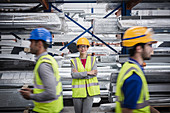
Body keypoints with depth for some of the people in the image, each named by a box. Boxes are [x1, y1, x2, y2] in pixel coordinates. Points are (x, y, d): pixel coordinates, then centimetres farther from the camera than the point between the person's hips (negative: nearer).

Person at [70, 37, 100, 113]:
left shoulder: (92, 59, 4)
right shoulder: (74, 61, 2)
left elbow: (94, 74, -9)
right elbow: (74, 75, -13)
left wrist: (79, 74, -10)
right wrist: (88, 73, -17)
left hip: (89, 91, 0)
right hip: (78, 91, 1)